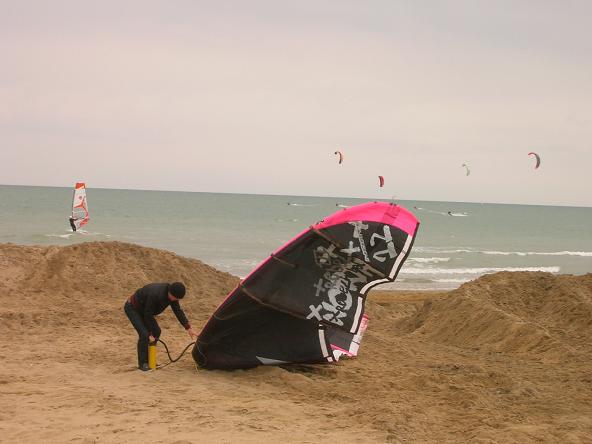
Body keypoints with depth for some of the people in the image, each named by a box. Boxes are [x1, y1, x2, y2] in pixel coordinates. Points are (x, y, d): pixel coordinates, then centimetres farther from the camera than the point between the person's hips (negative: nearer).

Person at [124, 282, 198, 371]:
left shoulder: (172, 294, -14)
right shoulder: (155, 294, -39)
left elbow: (178, 311, -6)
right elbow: (148, 315, -30)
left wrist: (189, 328, -10)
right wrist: (149, 334, -21)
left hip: (142, 308, 9)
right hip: (132, 308, -9)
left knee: (156, 331, 4)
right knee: (144, 334, -18)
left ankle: (148, 359, 15)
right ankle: (142, 363, -4)